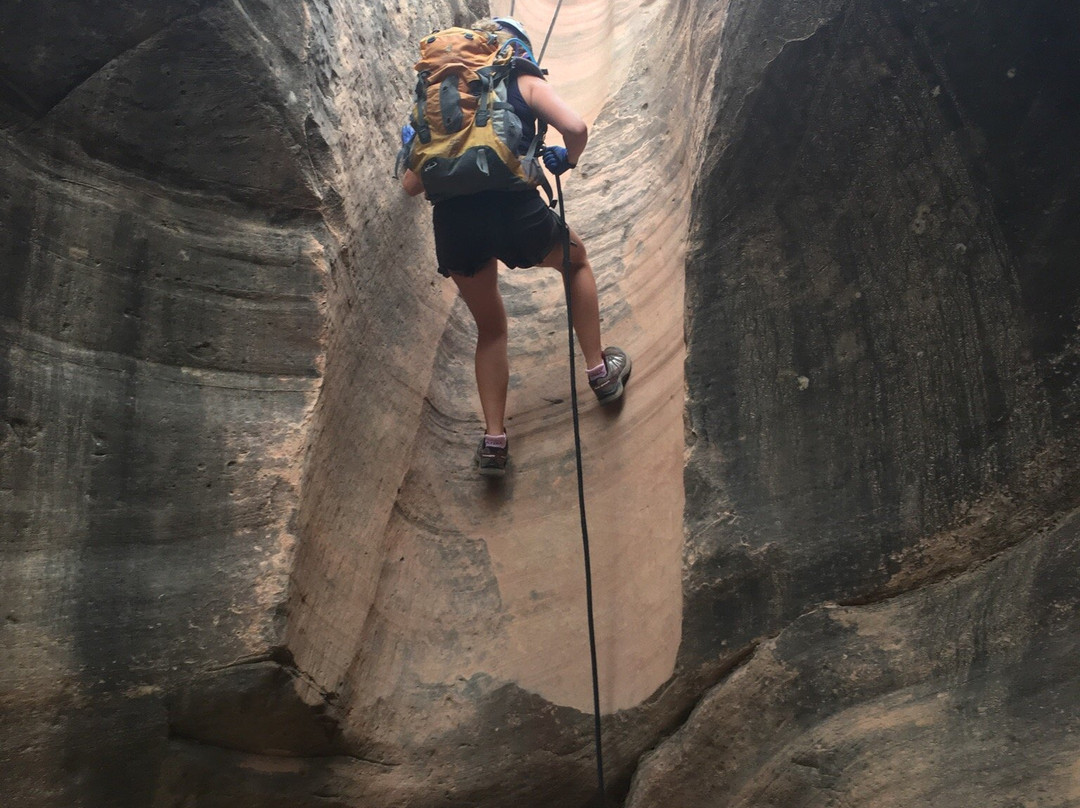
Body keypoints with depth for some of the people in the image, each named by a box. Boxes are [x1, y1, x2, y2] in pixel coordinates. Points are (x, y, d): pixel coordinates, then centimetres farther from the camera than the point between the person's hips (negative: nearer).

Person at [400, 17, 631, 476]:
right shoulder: (526, 82, 14)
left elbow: (411, 184, 17)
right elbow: (575, 128, -6)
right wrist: (567, 159, 16)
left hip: (452, 220, 3)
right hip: (513, 209, -3)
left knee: (490, 328, 25)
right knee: (576, 259, 31)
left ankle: (494, 439, 16)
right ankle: (599, 370, 29)